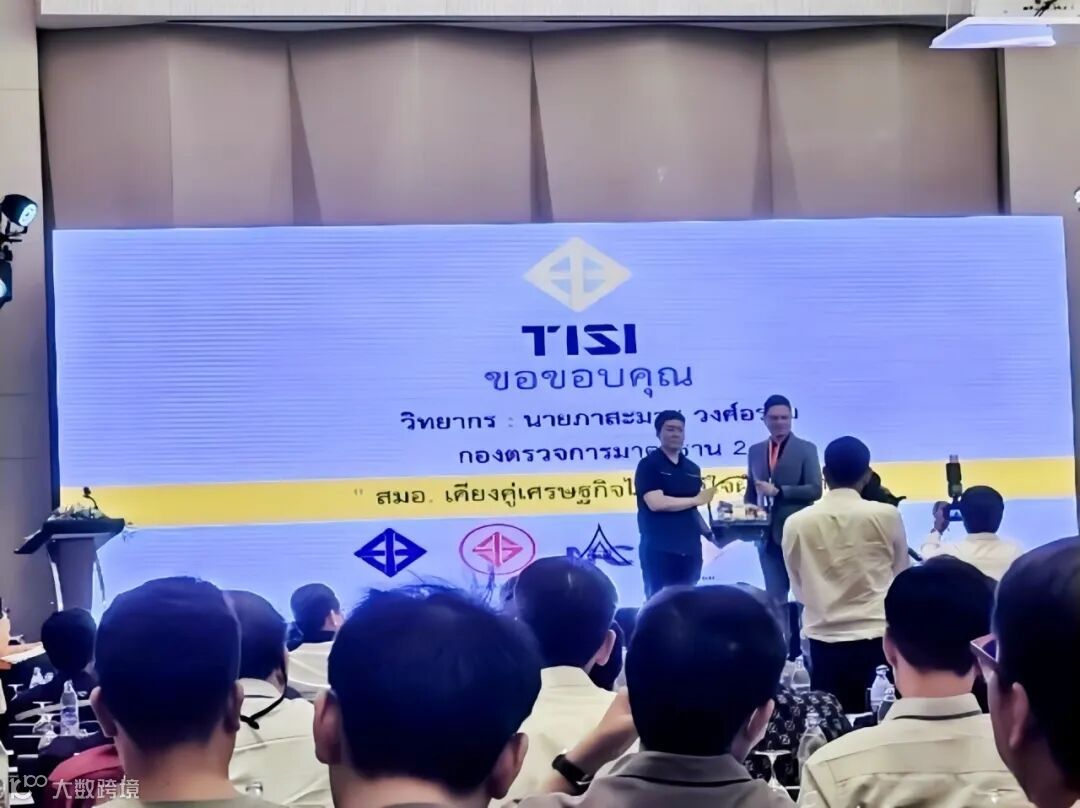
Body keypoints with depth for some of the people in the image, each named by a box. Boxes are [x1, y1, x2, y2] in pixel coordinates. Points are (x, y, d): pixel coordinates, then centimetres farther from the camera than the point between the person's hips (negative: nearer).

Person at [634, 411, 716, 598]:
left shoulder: (692, 468, 16)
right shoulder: (649, 465, -4)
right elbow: (656, 503, -18)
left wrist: (708, 532, 6)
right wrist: (696, 499, -12)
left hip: (689, 549, 6)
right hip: (659, 549, -6)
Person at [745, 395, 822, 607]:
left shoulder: (806, 449, -1)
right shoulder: (755, 451, 12)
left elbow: (815, 490, -9)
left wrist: (778, 491, -17)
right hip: (768, 535, 4)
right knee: (774, 596, 7)